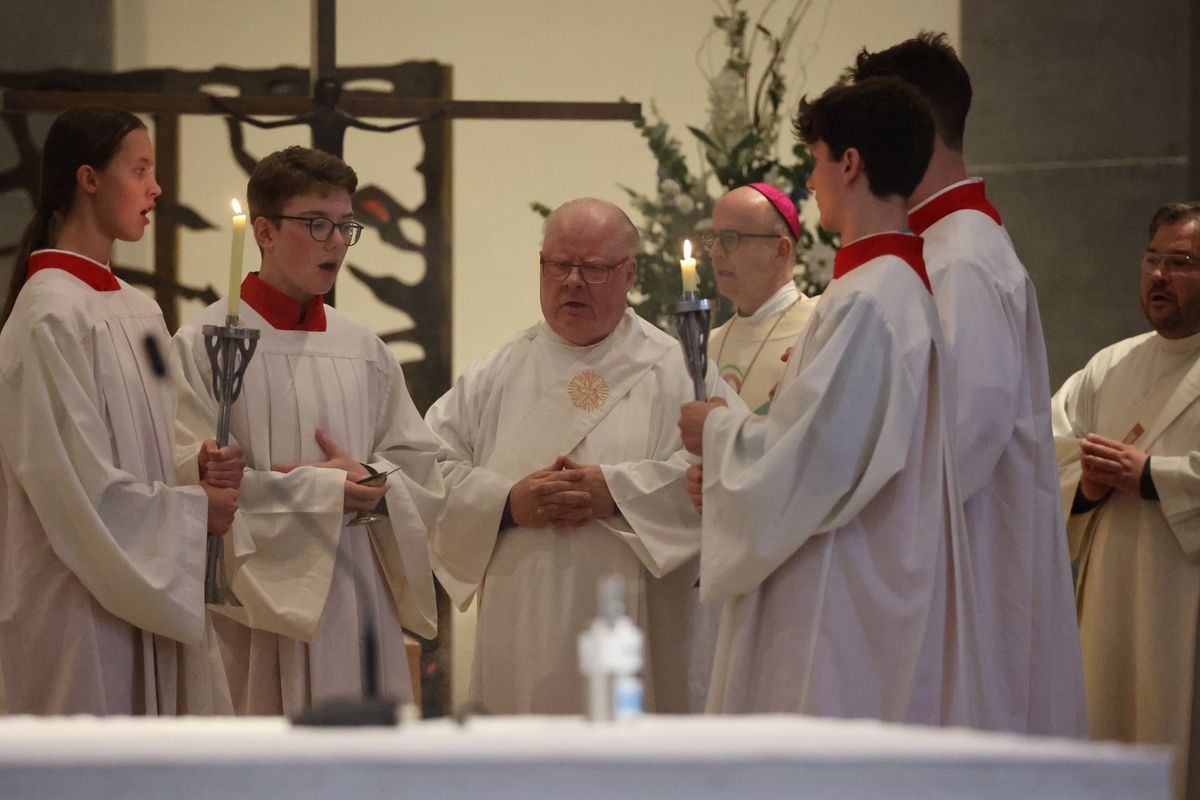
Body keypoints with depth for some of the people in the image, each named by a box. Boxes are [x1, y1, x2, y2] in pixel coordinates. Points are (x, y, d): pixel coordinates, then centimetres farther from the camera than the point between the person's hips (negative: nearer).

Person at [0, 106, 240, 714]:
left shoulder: (139, 311, 14)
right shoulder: (51, 316, -14)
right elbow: (77, 485, -18)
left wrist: (202, 470, -1)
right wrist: (196, 510, -9)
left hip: (146, 591, 8)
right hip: (79, 609, -8)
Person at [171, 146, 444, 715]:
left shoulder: (364, 349, 13)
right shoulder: (204, 346, -3)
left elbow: (422, 474, 12)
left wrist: (365, 476, -9)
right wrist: (324, 490, -10)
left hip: (359, 602, 5)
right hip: (258, 612, -5)